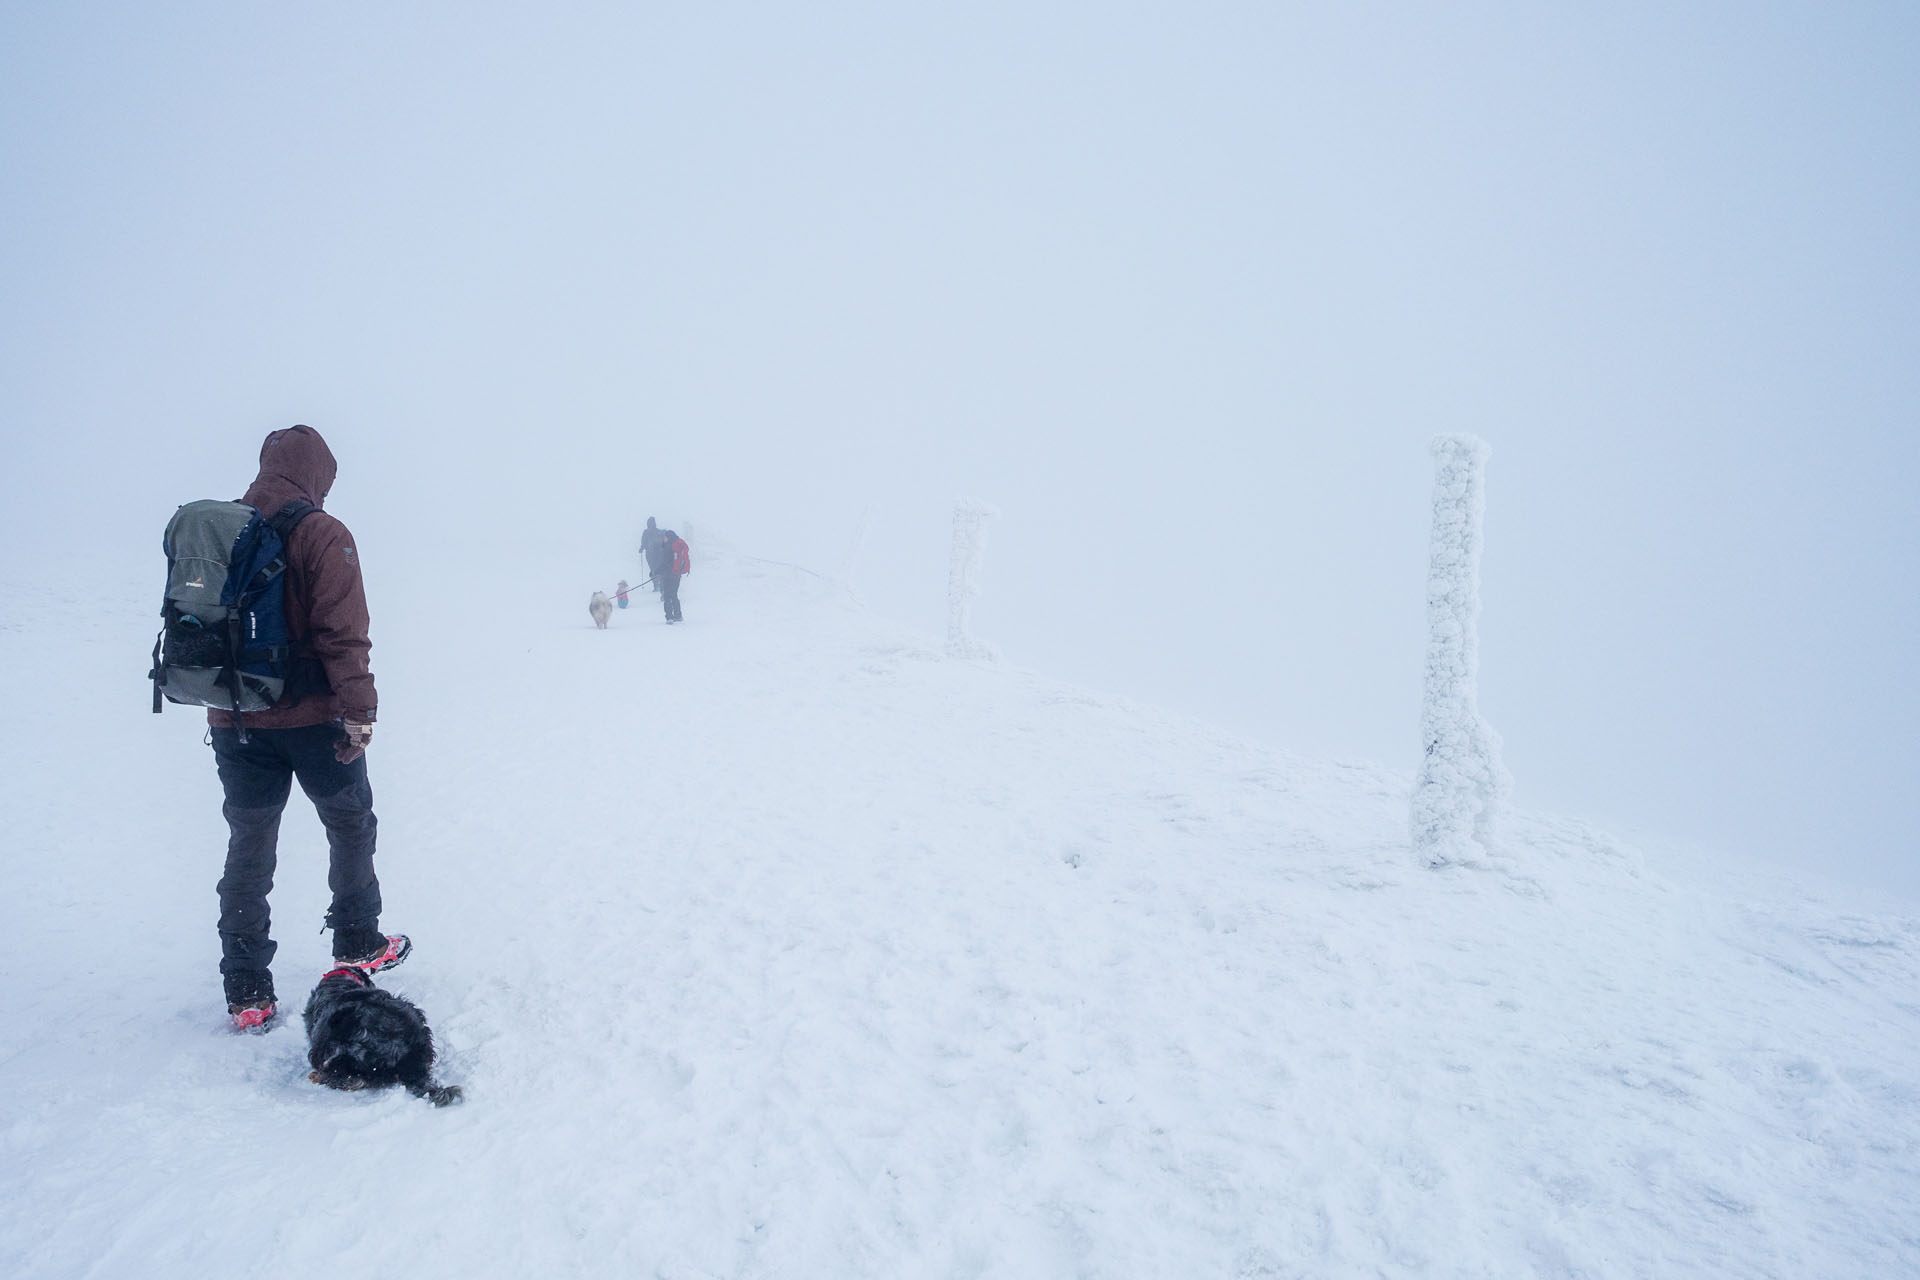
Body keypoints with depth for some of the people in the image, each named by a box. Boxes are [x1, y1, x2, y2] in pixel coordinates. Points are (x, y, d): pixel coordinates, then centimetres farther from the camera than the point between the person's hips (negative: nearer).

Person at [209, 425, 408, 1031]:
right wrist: (359, 711, -15)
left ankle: (246, 992, 13)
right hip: (310, 716, -5)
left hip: (234, 722, 5)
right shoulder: (323, 535, -13)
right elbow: (342, 633, -19)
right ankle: (357, 946, 28)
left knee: (248, 847, 11)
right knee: (351, 826, 18)